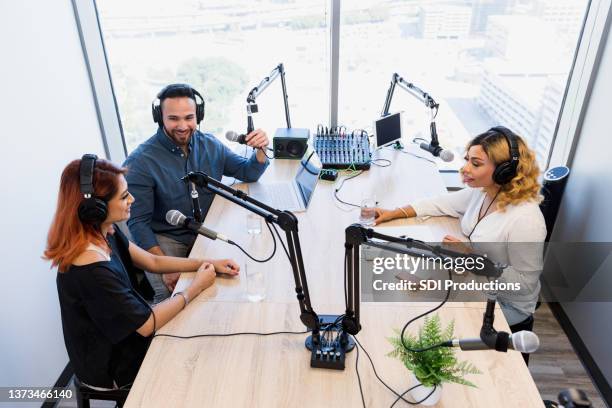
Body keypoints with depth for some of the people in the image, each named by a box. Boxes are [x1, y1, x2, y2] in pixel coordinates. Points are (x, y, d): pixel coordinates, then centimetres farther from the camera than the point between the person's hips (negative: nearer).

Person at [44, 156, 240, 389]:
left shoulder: (105, 233, -10)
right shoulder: (91, 270, -36)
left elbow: (153, 262, 2)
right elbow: (148, 325, -27)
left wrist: (209, 264, -7)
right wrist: (196, 287, -16)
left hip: (120, 336, 7)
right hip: (110, 368, -7)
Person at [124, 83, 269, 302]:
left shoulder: (210, 145, 3)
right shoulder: (140, 161, -12)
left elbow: (248, 173, 11)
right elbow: (138, 222, -12)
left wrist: (260, 150, -12)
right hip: (166, 239, -4)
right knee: (171, 295, -28)